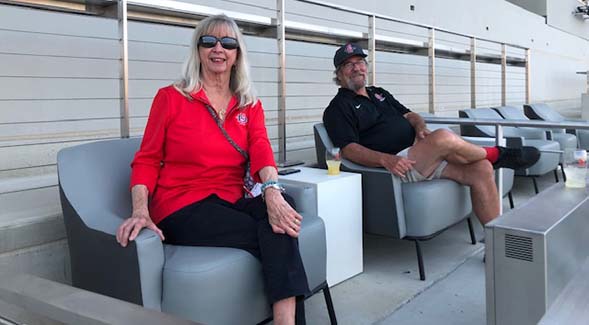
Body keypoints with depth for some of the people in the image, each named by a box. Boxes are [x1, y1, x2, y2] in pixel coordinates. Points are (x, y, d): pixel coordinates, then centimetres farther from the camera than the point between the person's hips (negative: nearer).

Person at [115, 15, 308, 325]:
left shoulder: (250, 105, 13)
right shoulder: (170, 97, 2)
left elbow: (260, 149, -6)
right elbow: (146, 160, 1)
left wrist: (272, 191, -29)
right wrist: (140, 211, -18)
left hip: (232, 203, 4)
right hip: (182, 207, -4)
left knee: (279, 220, -30)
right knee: (276, 235, -26)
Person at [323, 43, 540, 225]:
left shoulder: (380, 94, 26)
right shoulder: (338, 108, 2)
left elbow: (409, 115, 24)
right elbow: (349, 149, -12)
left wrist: (420, 126, -3)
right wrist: (385, 159, -29)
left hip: (426, 158, 8)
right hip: (397, 166, -8)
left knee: (481, 169, -11)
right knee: (444, 138, -32)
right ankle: (496, 155, -1)